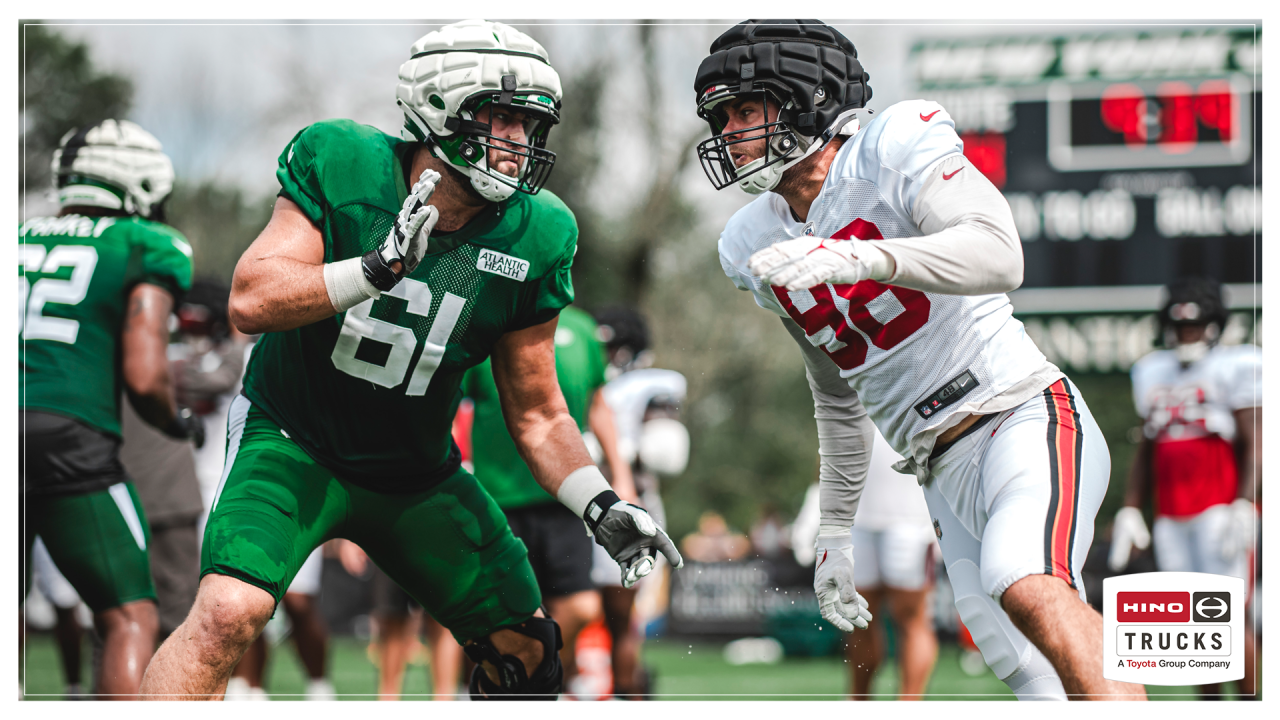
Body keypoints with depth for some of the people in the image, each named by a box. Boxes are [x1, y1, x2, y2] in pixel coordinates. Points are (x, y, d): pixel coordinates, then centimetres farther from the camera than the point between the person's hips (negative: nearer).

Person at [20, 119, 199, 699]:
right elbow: (143, 375, -3)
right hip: (68, 438, -5)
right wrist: (176, 423, 17)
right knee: (129, 619, 5)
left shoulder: (15, 242, 21)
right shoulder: (146, 248, 7)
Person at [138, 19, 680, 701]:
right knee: (229, 612, -28)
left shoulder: (531, 240, -10)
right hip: (295, 440, -4)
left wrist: (600, 507, -13)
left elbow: (536, 414, 0)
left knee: (525, 652, 8)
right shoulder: (342, 168, -17)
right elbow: (251, 300, -23)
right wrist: (377, 270, -34)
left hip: (416, 475, 4)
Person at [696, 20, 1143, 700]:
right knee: (1042, 686, -6)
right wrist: (835, 530, 26)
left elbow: (1000, 256, -24)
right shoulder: (754, 248, 14)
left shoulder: (894, 149, -6)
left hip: (1025, 419, -6)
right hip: (946, 475, 6)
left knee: (1029, 589, -34)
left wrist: (859, 258, -36)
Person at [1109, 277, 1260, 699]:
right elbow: (1146, 453, 22)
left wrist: (1243, 505, -17)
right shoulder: (1154, 374, 17)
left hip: (1219, 510, -6)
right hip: (1171, 517, 6)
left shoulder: (1236, 368, -1)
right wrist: (1130, 512, 16)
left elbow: (1253, 445, -6)